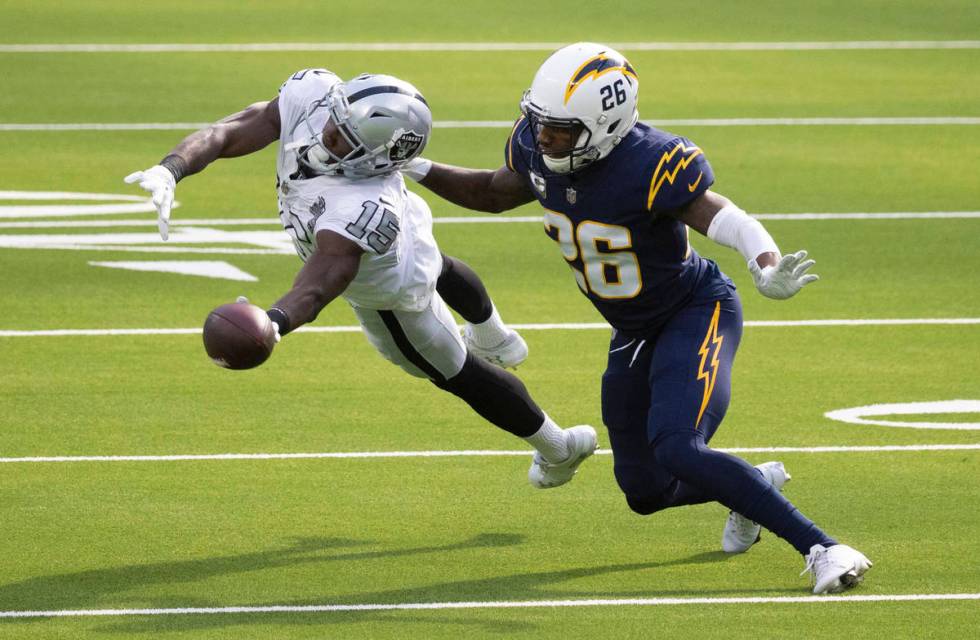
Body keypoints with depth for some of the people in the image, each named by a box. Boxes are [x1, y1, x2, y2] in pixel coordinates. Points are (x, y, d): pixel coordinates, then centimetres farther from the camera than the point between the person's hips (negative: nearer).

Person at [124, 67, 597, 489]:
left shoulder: (357, 214, -54)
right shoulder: (311, 96, -37)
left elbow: (315, 289, -63)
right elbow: (227, 135, -37)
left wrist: (270, 324, -83)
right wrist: (168, 171, -55)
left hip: (387, 293, -7)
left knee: (456, 373, 22)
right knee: (441, 272, 42)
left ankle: (557, 448, 48)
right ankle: (493, 336, 79)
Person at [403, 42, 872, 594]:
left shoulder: (649, 165, -32)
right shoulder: (537, 147, -11)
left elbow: (733, 223, -39)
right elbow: (495, 193, 12)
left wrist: (768, 273, -60)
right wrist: (419, 171, 2)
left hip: (697, 312, -8)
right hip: (635, 334, 8)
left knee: (677, 450, -29)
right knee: (646, 491, 10)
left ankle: (822, 548, -22)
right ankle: (758, 486, 40)